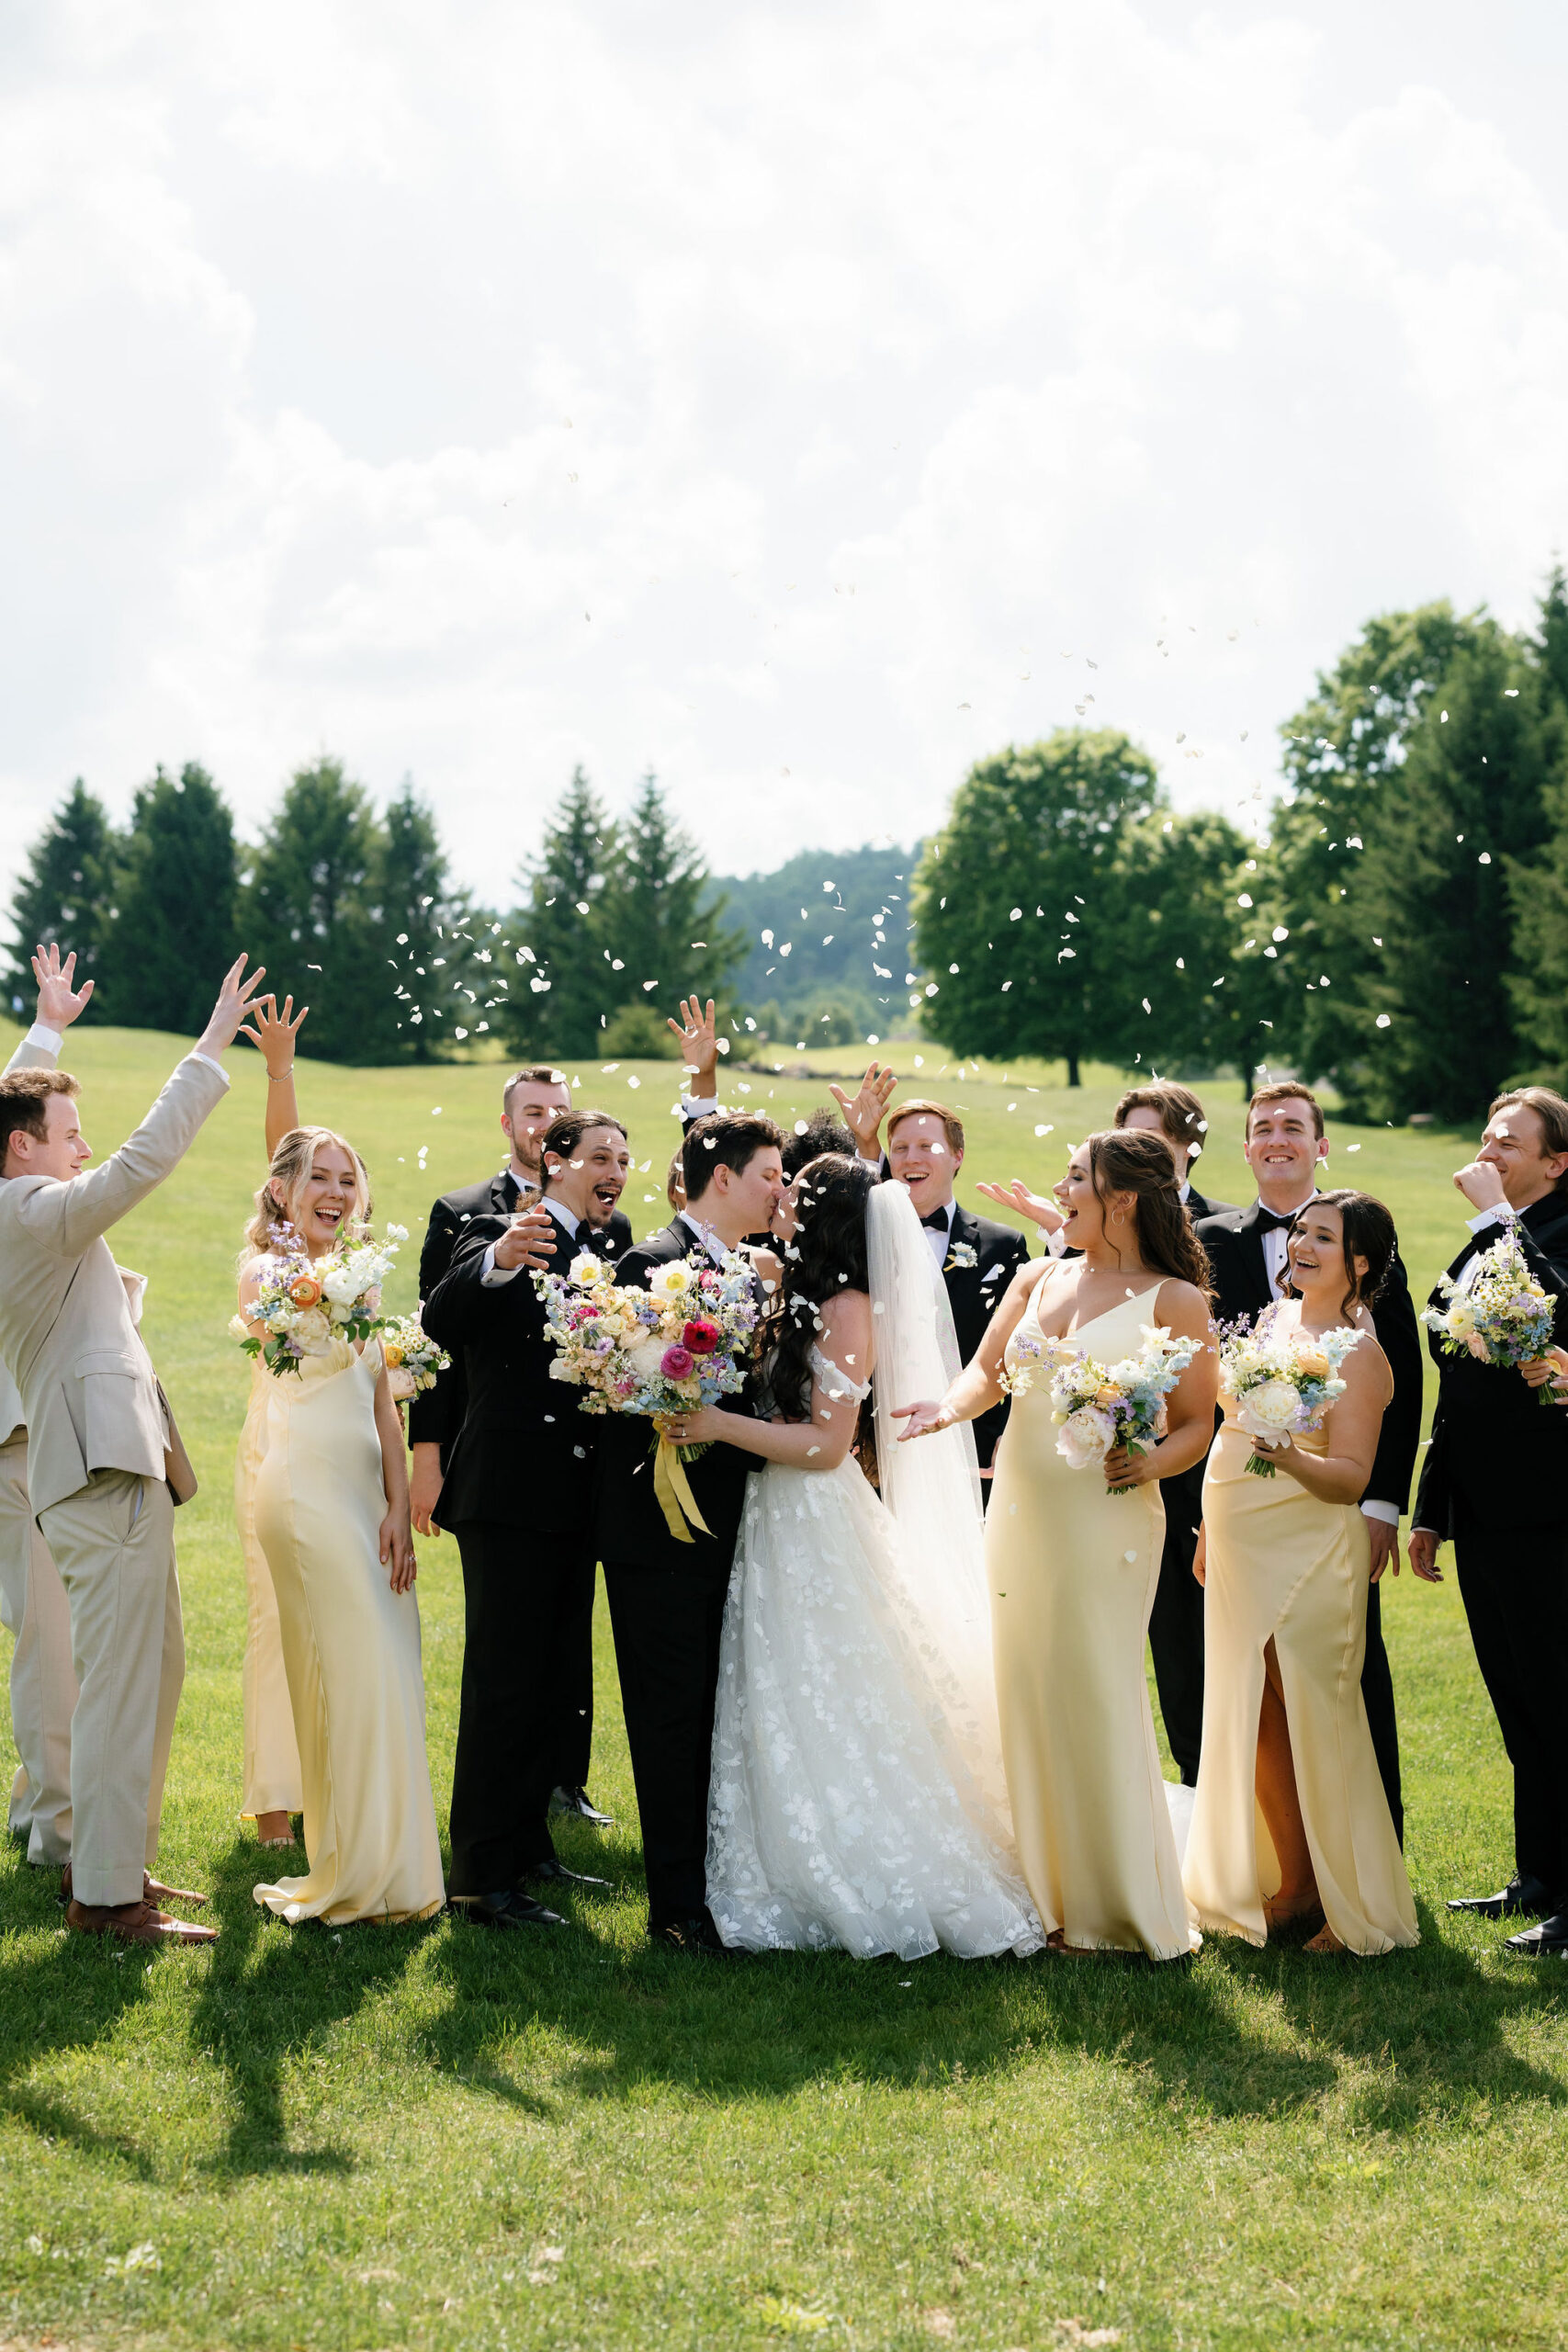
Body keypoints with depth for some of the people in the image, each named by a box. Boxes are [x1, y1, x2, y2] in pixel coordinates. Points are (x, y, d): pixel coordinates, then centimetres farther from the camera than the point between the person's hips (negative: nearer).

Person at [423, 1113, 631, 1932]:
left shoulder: (613, 1256, 16)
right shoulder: (497, 1235, -5)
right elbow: (440, 1324, -22)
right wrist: (495, 1263, -39)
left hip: (579, 1500, 8)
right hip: (510, 1495, -7)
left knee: (551, 1680, 15)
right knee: (504, 1685, -6)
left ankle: (528, 1847, 27)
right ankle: (483, 1875, -2)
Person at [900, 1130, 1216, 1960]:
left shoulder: (1174, 1299, -3)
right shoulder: (1037, 1278, 12)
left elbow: (1196, 1422, -4)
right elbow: (989, 1367, 11)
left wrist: (1151, 1462, -23)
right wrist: (952, 1408, -9)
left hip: (1104, 1517, -5)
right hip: (1019, 1510, 6)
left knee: (1099, 1696, -5)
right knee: (1026, 1693, 7)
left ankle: (1118, 1906, 7)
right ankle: (1047, 1889, 18)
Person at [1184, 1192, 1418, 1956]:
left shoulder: (1358, 1353, -12)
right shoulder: (1272, 1318, 10)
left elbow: (1351, 1478, -17)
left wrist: (1291, 1459, -36)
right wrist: (1212, 1530, 22)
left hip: (1308, 1557, -7)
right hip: (1241, 1555, 7)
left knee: (1315, 1725, -1)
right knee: (1254, 1723, 11)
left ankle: (1353, 1903, 13)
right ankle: (1291, 1884, 25)